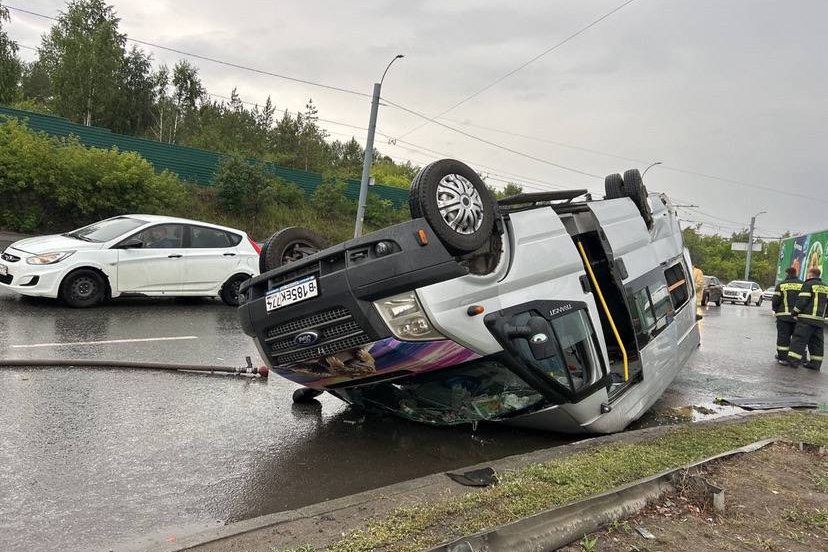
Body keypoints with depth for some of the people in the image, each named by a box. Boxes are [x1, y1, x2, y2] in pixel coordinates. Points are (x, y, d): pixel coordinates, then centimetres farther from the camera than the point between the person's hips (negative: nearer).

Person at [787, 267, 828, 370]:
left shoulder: (808, 285, -5)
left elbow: (802, 301, -13)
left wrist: (795, 313, -5)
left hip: (806, 319, -7)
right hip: (819, 320, 7)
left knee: (799, 340, -6)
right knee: (816, 342, 10)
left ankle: (793, 361, -8)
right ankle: (815, 364, 11)